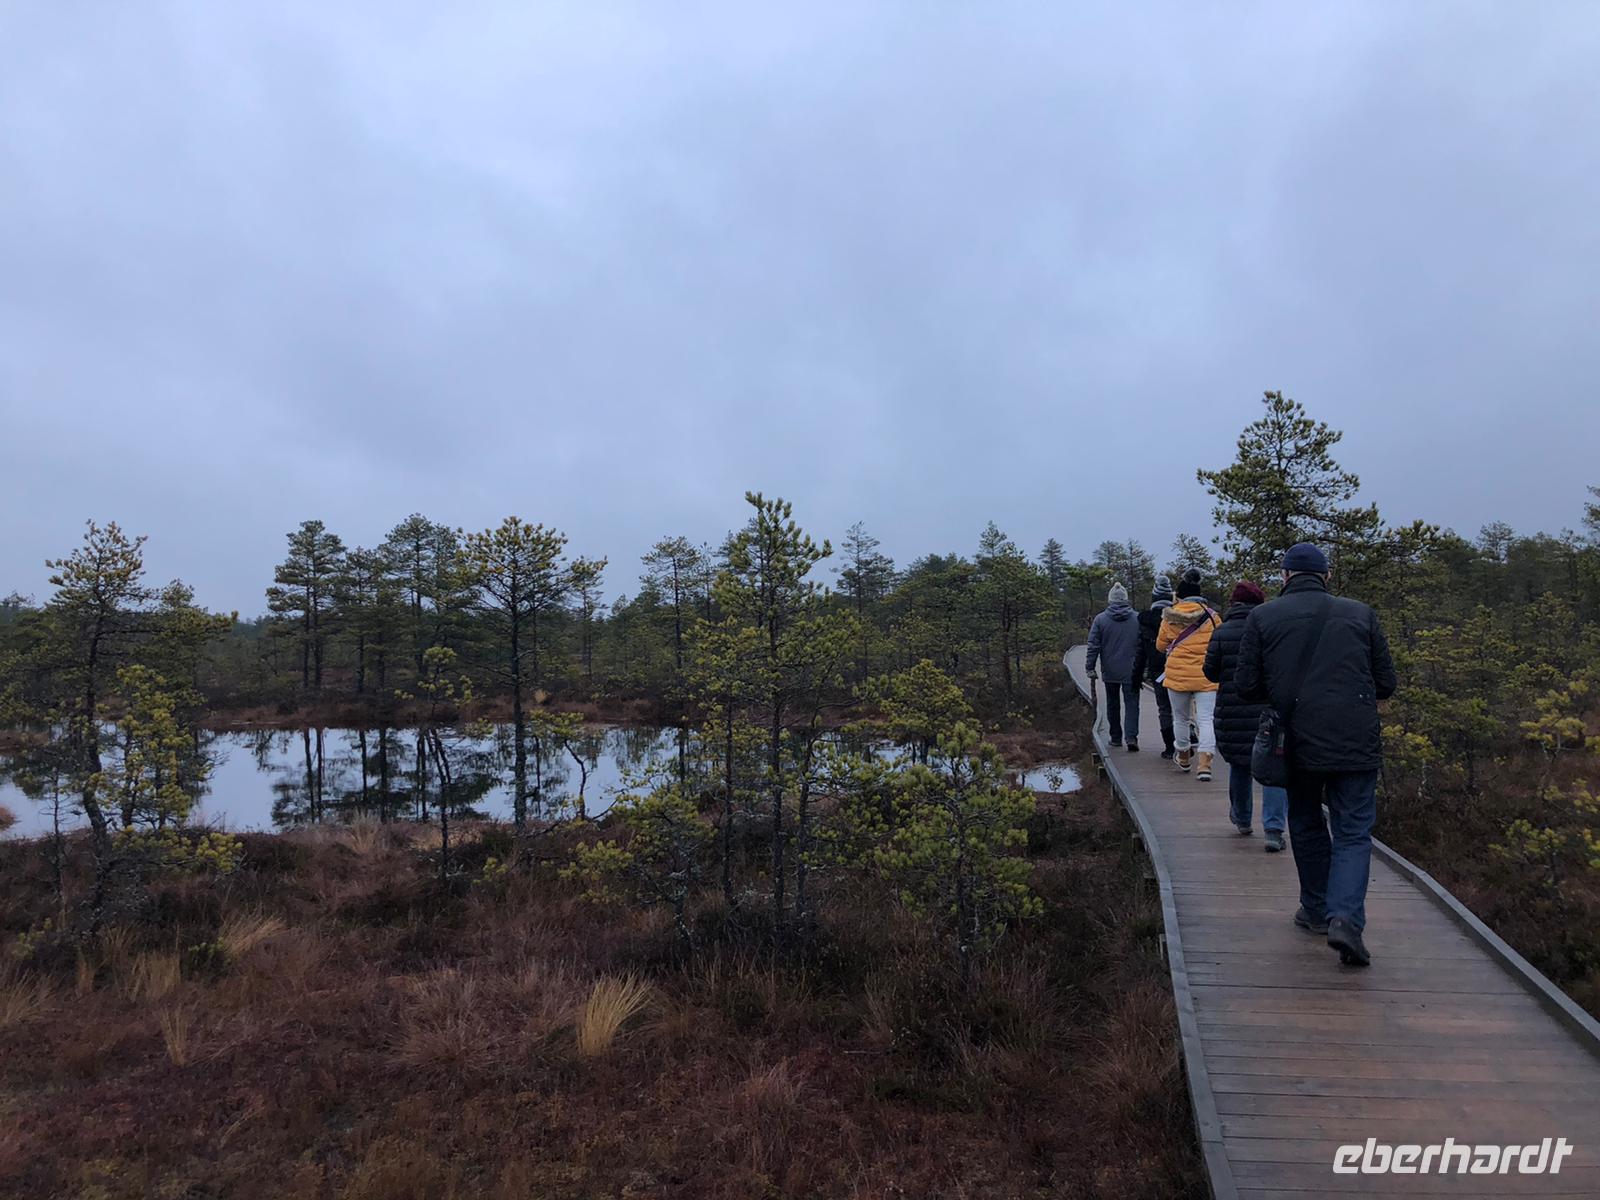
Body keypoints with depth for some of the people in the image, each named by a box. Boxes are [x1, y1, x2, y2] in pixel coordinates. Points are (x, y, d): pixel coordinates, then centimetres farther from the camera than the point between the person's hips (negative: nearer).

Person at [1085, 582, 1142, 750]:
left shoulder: (1100, 619, -4)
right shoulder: (1137, 619, -2)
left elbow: (1093, 646, -4)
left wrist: (1090, 667, 2)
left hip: (1110, 671, 1)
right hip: (1131, 671, 0)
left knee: (1113, 704, 13)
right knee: (1131, 703, 2)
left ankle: (1116, 737, 20)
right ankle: (1132, 737, -12)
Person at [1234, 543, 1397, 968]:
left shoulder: (1263, 617, 0)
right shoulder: (1360, 613, 4)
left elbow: (1245, 686, -3)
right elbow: (1386, 683, 7)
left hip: (1298, 742, 0)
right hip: (1357, 744, 0)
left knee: (1307, 826, 19)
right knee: (1353, 833, 6)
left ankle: (1316, 909, 29)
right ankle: (1346, 916, -12)